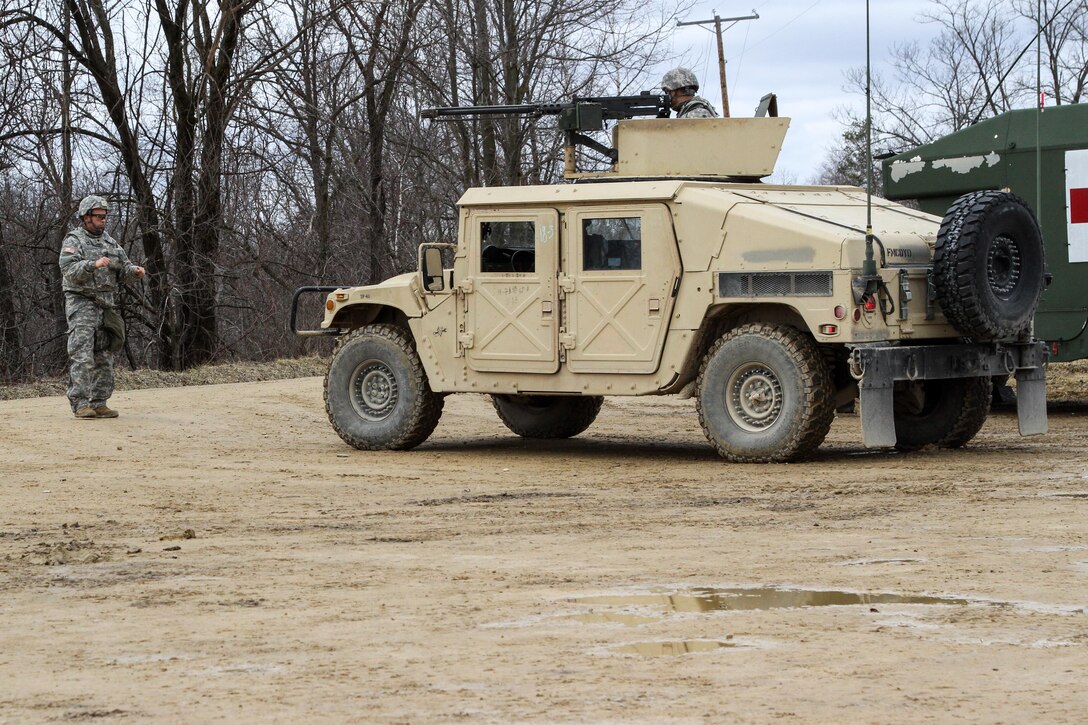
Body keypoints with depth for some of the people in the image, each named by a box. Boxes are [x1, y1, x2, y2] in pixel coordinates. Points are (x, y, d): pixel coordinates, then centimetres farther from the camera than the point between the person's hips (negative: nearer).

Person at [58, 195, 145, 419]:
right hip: (82, 304, -7)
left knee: (104, 358, 7)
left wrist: (135, 271, -9)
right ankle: (80, 404, -13)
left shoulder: (110, 242, 15)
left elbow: (124, 268, 13)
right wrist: (93, 264, -32)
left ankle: (99, 403, 12)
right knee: (82, 356, -12)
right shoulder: (74, 241, -5)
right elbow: (69, 270, -18)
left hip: (107, 306, 7)